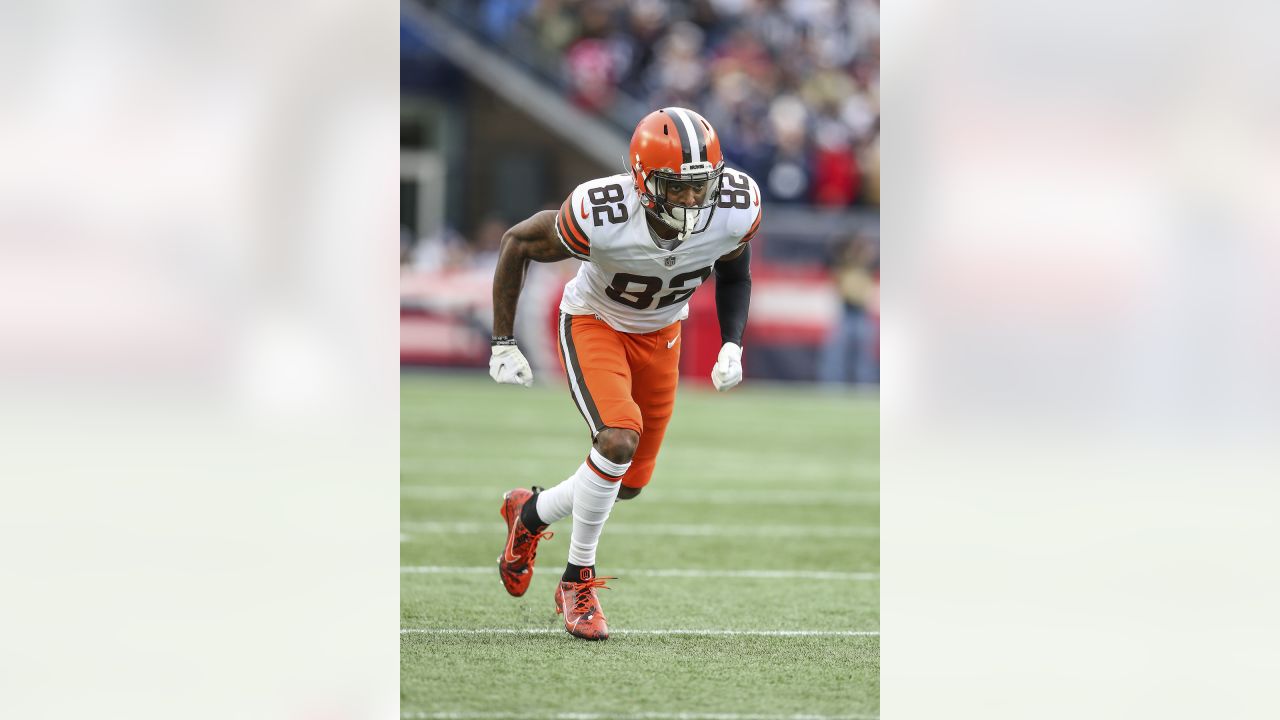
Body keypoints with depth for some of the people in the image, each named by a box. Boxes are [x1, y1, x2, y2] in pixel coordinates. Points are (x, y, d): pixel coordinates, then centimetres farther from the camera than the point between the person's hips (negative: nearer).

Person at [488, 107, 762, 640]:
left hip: (660, 334, 5)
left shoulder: (736, 211, -26)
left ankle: (531, 514, 39)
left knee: (630, 482, 9)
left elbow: (734, 274, -1)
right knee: (620, 439, -28)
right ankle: (578, 582, -9)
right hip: (593, 323, -5)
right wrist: (503, 344, -12)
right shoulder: (600, 216, -36)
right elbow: (518, 243, -17)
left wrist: (732, 346, -15)